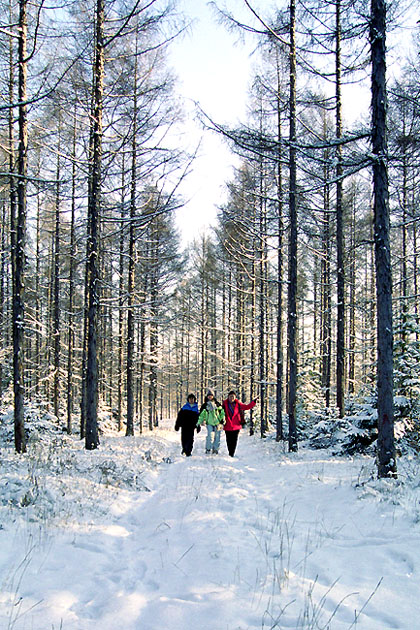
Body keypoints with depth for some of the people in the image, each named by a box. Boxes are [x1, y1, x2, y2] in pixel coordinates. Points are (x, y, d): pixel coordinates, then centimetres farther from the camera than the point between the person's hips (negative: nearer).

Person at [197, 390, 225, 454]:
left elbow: (222, 412, 13)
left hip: (217, 423, 2)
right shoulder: (205, 405, 7)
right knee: (210, 435, -18)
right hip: (209, 423, -2)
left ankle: (215, 449, 13)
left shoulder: (217, 404, 9)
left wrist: (222, 420, 4)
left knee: (217, 436, 1)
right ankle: (208, 449, -7)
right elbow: (201, 415, 10)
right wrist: (199, 423, 5)